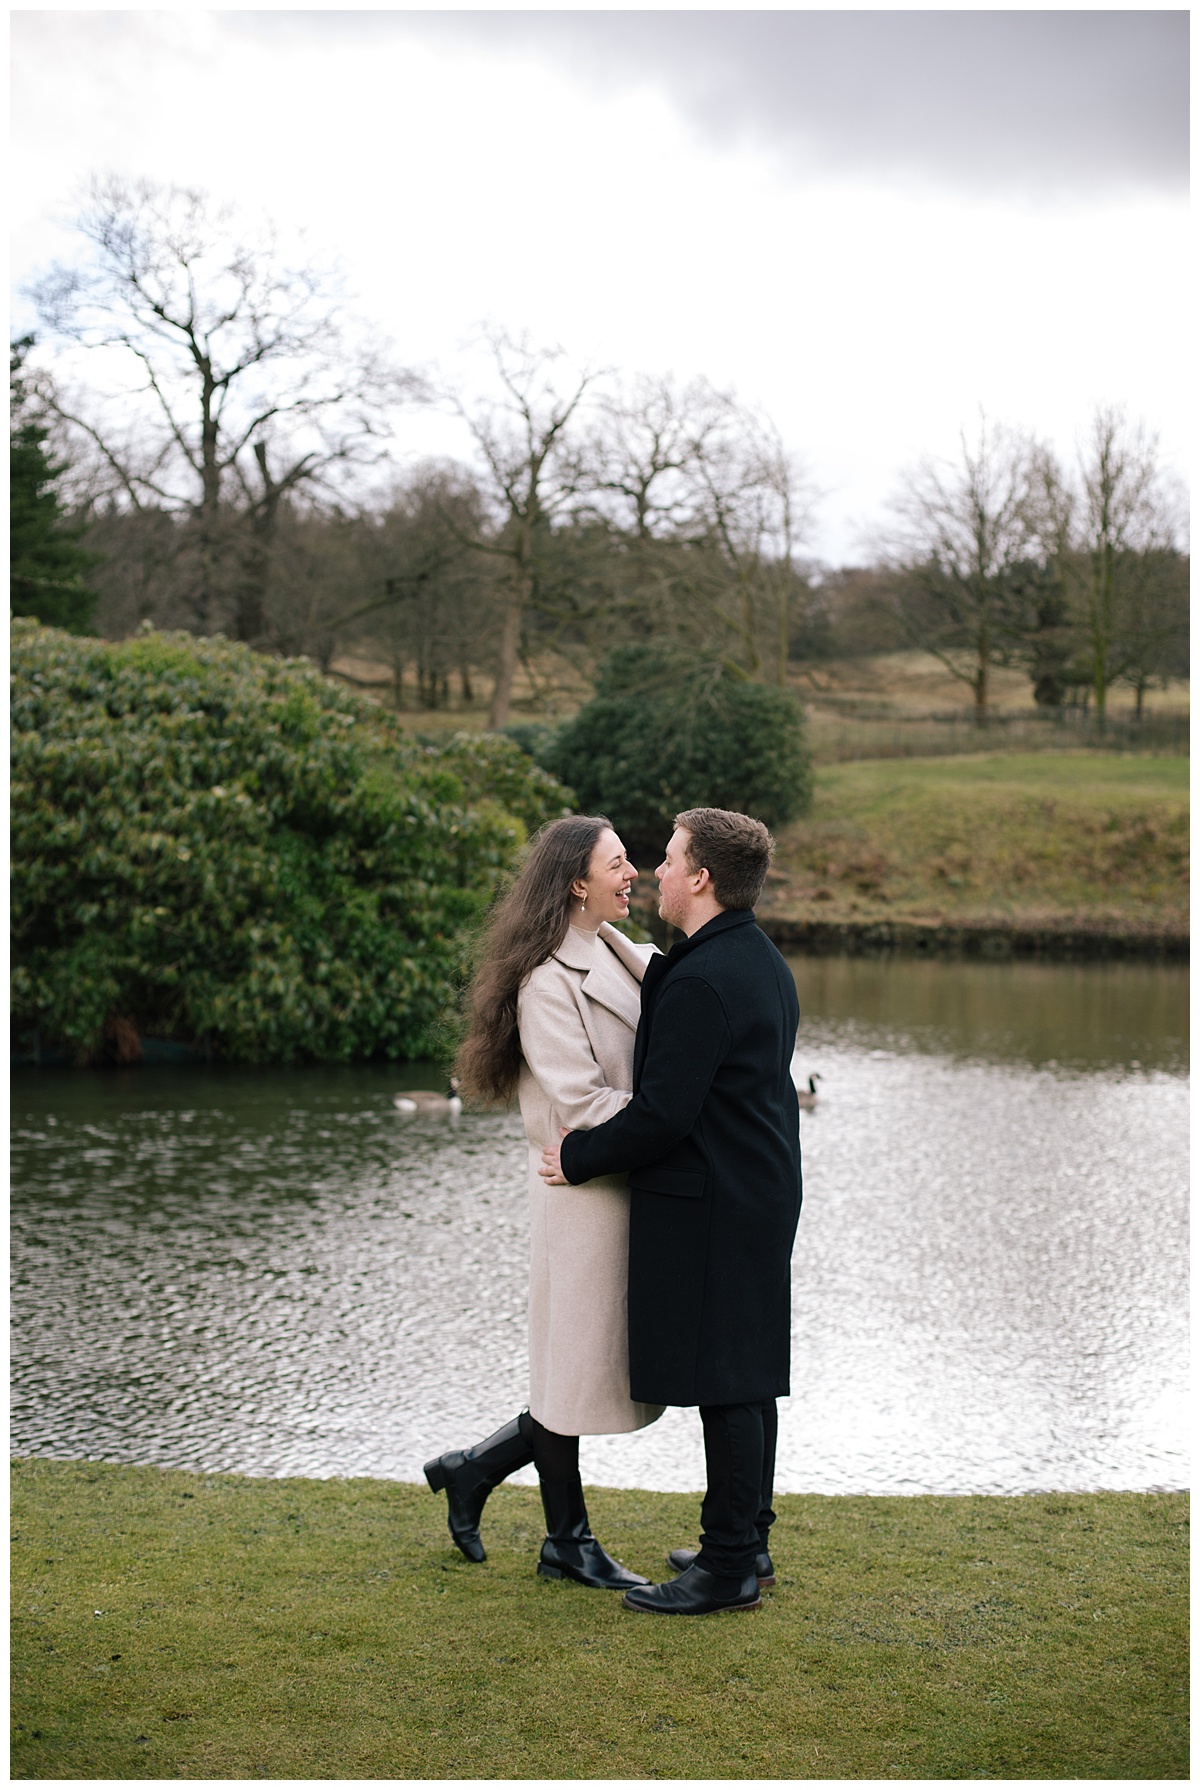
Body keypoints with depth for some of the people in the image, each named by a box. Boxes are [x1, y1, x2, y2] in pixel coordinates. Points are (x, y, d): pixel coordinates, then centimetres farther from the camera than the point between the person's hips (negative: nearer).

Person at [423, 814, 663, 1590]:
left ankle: (474, 1471, 25)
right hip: (587, 1194, -9)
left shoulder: (627, 958, 11)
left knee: (626, 1369, 13)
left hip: (633, 1190, 9)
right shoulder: (550, 981, -16)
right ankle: (568, 1541, 21)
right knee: (579, 1365, 5)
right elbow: (583, 1104, -20)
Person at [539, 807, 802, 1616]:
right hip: (763, 1194, 10)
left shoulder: (700, 981, -21)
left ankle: (729, 1568, 3)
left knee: (725, 1382, -4)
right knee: (749, 1376, 16)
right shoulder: (764, 963, 12)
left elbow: (662, 1113, -22)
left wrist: (579, 1156, -8)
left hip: (711, 1208, -10)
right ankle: (745, 1540, 26)